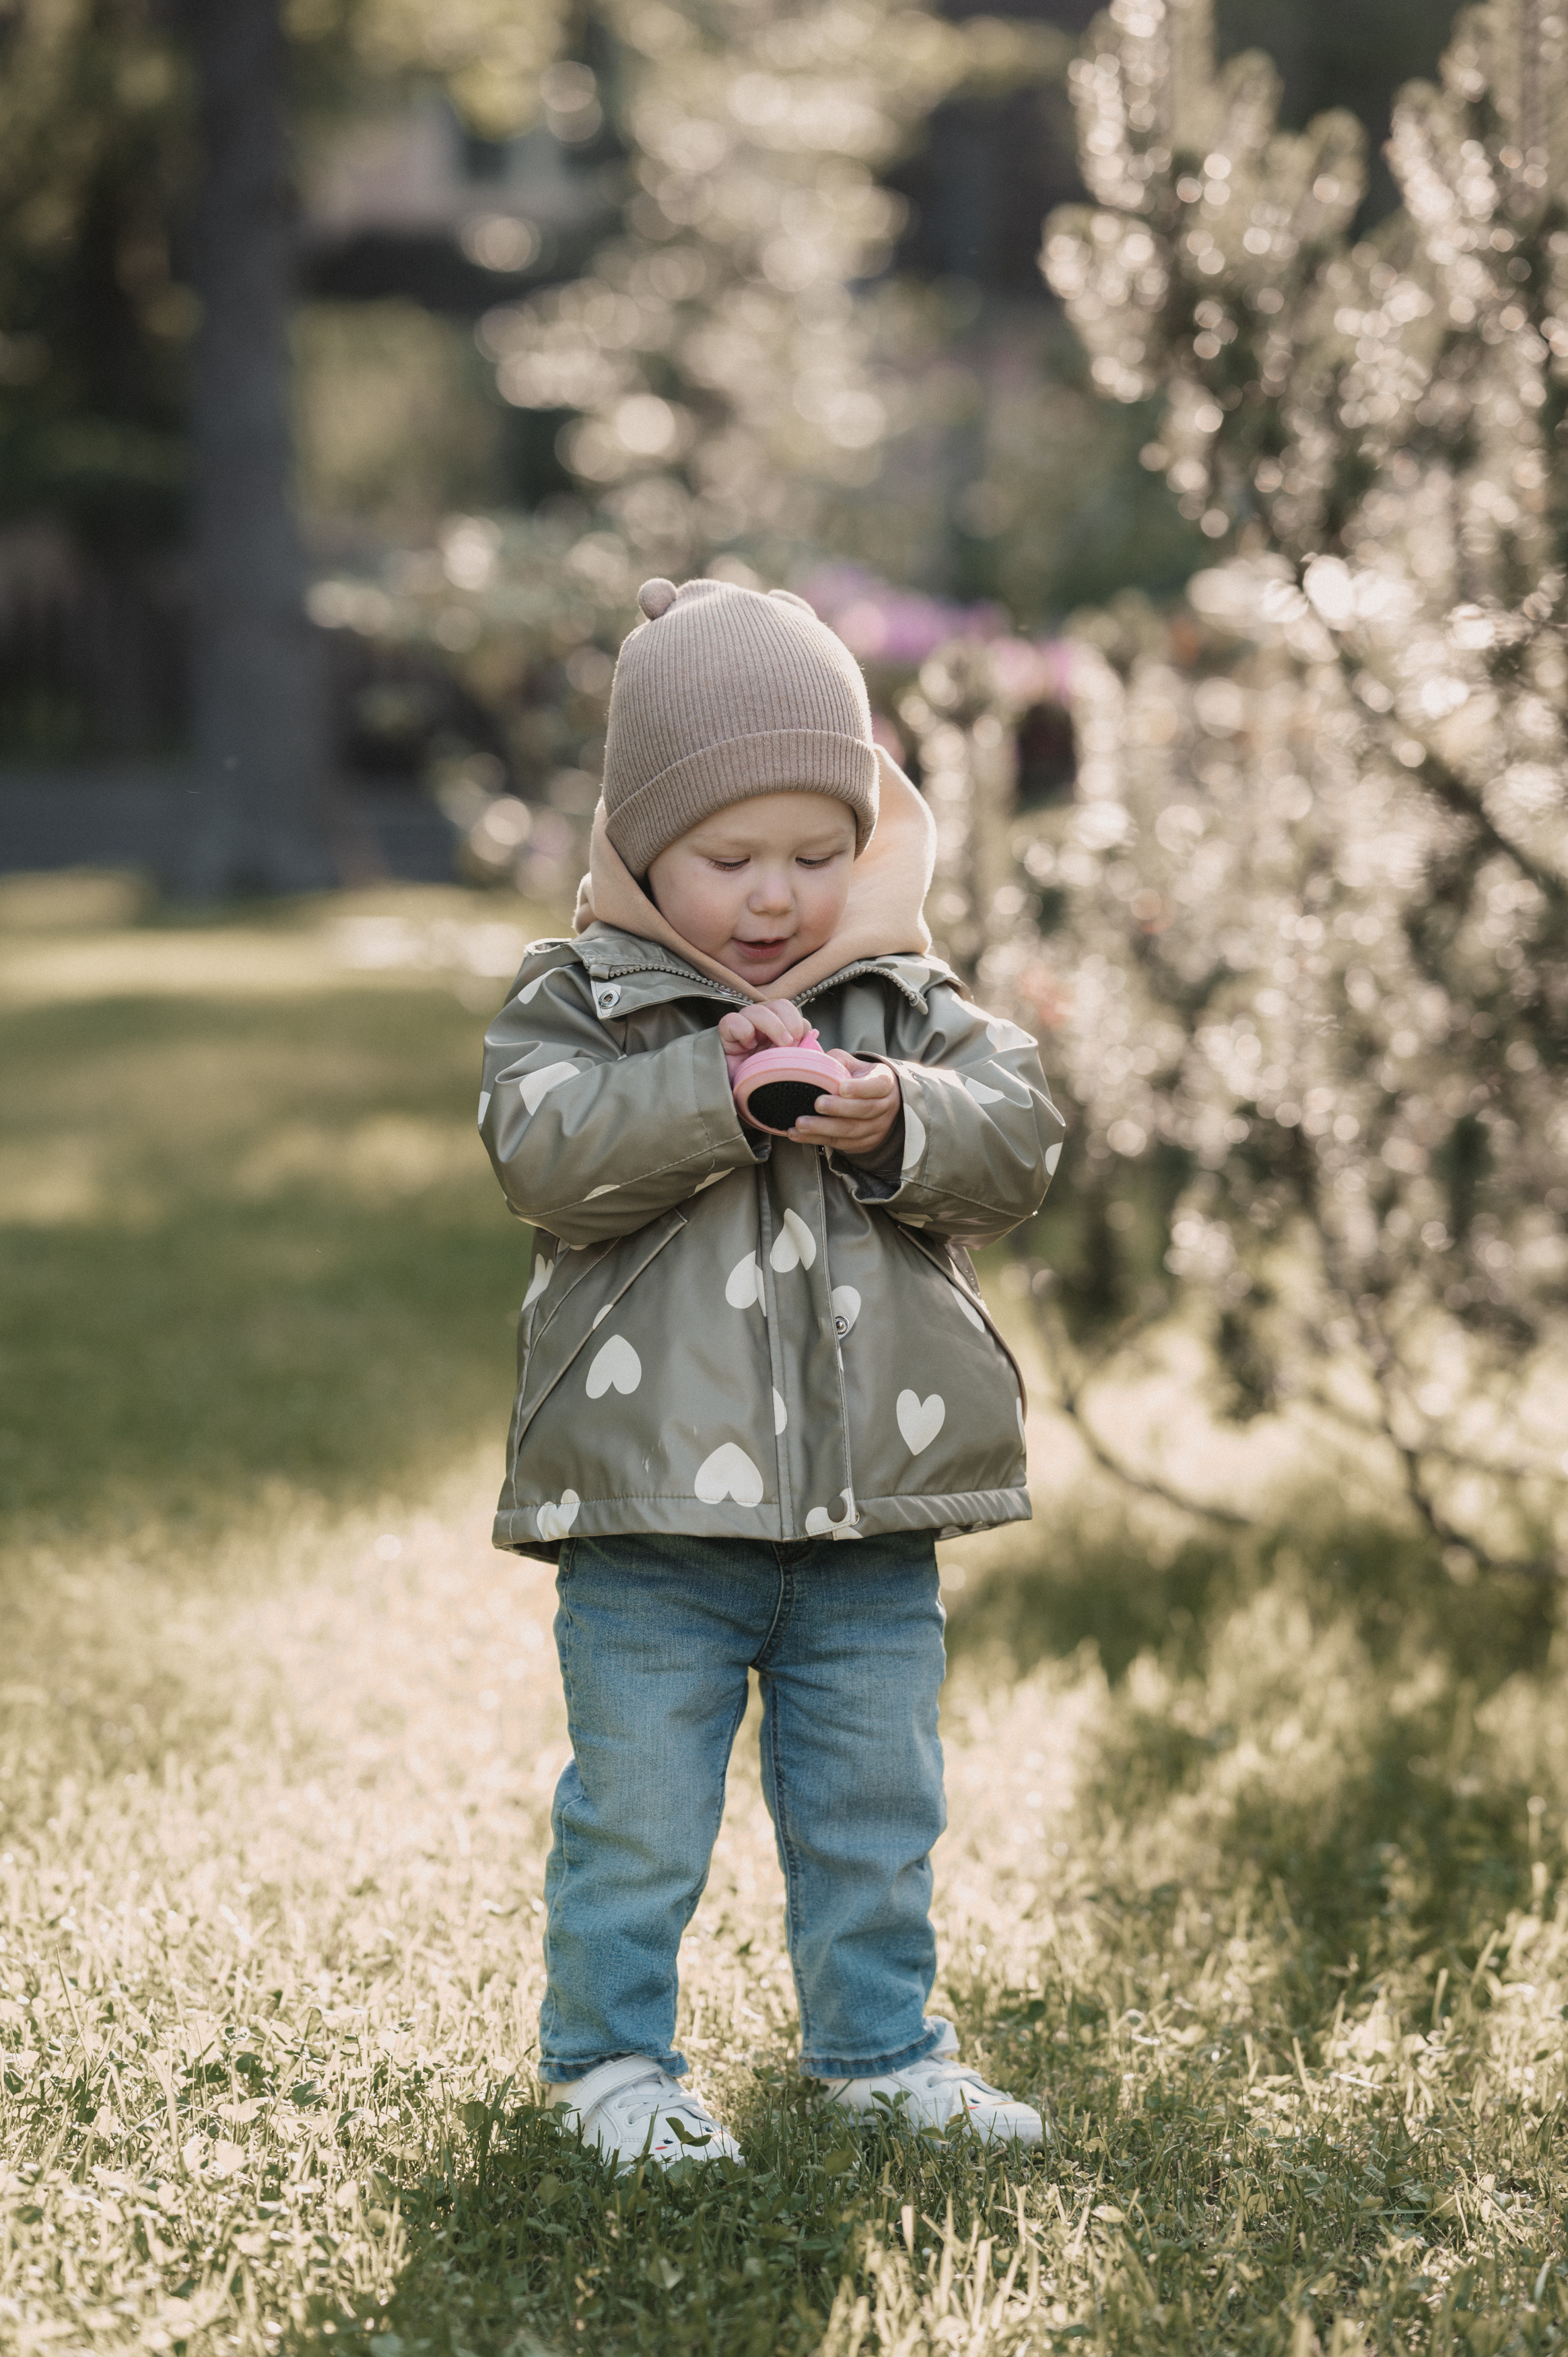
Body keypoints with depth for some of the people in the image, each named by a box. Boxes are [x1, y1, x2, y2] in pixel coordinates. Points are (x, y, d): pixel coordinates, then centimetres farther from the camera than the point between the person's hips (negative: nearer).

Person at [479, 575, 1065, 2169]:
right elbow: (545, 1152, -17)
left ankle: (879, 2046, 31)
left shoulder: (912, 1007, 8)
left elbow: (1018, 1140, -2)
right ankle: (609, 2056, 21)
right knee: (637, 1810, 4)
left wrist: (898, 1123, -20)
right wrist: (720, 1088, -25)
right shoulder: (576, 1001, -2)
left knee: (877, 1802, 15)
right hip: (653, 1514, -3)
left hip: (872, 1517, 4)